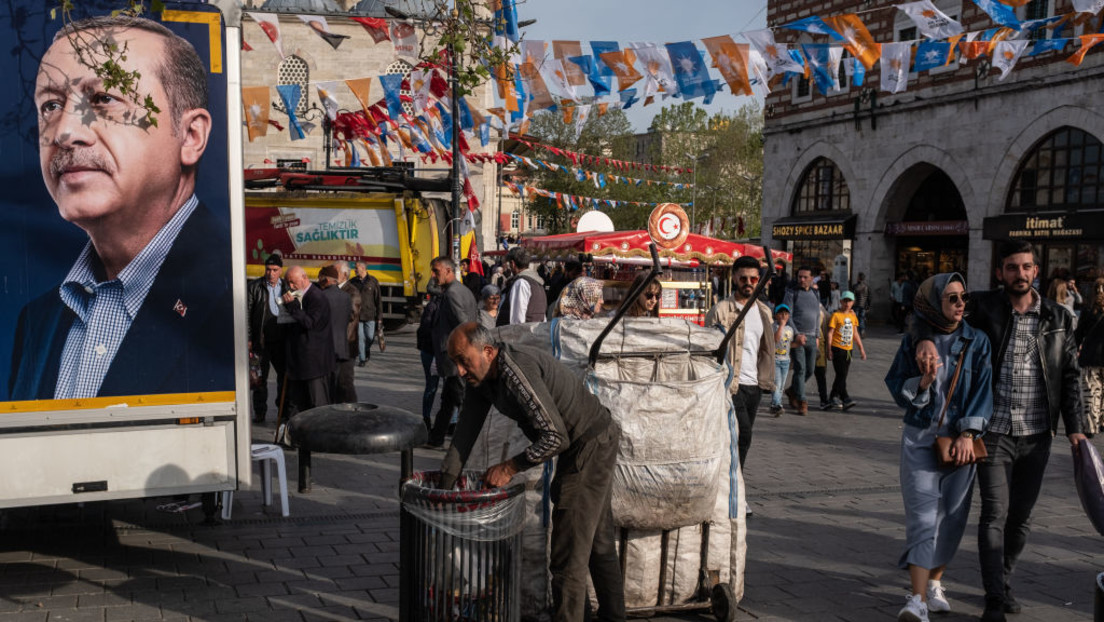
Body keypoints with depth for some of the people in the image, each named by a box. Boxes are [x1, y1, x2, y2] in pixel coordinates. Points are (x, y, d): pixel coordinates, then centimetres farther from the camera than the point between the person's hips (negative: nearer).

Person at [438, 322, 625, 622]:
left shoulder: (516, 371, -29)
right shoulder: (481, 376, 1)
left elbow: (555, 437, -30)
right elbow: (465, 431, 7)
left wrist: (509, 468, -20)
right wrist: (444, 485, 7)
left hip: (590, 448, -11)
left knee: (568, 552, -6)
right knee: (598, 541, 22)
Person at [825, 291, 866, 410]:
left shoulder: (852, 316, 12)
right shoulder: (836, 315, -6)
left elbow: (855, 333, 19)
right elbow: (830, 333, -8)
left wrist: (861, 348, 16)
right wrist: (829, 349, -13)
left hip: (848, 349, 6)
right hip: (837, 348, -6)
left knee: (842, 375, 8)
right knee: (841, 375, -10)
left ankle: (833, 398, 15)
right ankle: (845, 399, -9)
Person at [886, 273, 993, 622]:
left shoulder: (976, 341, 3)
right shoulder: (914, 341, 0)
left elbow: (983, 389, -1)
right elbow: (896, 387, 4)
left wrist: (968, 433, -10)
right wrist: (923, 381, -16)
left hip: (961, 440, 2)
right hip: (920, 439, -2)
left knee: (952, 516, 6)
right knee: (923, 517, -8)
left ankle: (934, 582, 25)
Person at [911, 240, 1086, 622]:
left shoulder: (1057, 319, 4)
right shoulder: (982, 308, -4)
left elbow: (1070, 375, 9)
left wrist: (1073, 427, 4)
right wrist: (925, 338, -27)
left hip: (1037, 436, 3)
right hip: (994, 432, -3)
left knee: (1021, 516, 12)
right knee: (995, 513, -5)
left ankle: (1004, 582, 32)